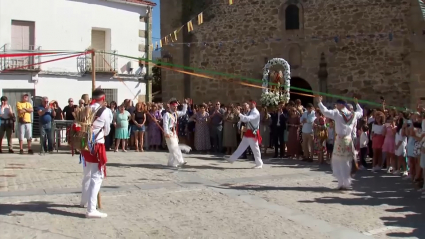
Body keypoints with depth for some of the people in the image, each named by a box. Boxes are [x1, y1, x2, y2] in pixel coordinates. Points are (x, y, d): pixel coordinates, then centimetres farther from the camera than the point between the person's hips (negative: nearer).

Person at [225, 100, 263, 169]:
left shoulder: (255, 113, -17)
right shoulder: (250, 112, 13)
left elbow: (248, 118, -32)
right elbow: (245, 120, 12)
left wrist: (239, 114, -37)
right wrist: (239, 114, -5)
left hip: (253, 133, -9)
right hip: (248, 132, 9)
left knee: (255, 149, -2)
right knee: (241, 146, 12)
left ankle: (259, 164, 9)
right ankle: (232, 159, 16)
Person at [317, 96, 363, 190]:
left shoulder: (337, 113, -9)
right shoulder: (353, 114, 5)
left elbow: (325, 111, -14)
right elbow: (360, 112, 25)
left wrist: (319, 102, -3)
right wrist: (356, 103, 36)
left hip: (340, 139, -5)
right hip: (349, 140, 5)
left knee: (337, 161, 5)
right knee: (347, 162, 12)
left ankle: (342, 183, -1)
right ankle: (347, 183, 15)